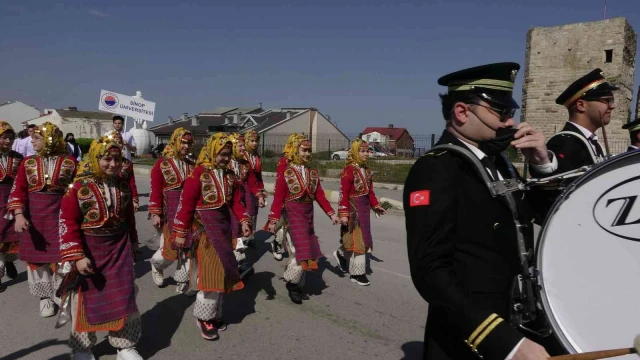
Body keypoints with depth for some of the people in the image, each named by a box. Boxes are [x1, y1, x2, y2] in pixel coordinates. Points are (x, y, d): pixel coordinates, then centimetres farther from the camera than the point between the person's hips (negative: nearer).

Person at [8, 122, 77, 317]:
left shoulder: (69, 162, -3)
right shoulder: (28, 162, 1)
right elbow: (18, 191, -1)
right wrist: (18, 214, -14)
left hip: (60, 215, -2)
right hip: (33, 217, 2)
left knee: (61, 256, 3)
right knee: (36, 255, 9)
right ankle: (45, 297, 25)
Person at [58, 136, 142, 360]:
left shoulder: (123, 186, 1)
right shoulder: (78, 187, -15)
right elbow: (68, 224, -15)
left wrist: (133, 242, 20)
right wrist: (77, 256, -19)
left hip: (119, 248, 4)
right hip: (88, 251, -4)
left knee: (124, 297, 8)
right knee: (86, 300, 10)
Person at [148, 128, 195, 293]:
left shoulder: (192, 165, 7)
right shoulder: (162, 163, -4)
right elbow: (155, 190, -7)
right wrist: (155, 213, -10)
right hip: (171, 213, -4)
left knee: (188, 247, 5)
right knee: (171, 248, 4)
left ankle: (182, 281, 20)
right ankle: (156, 265, 37)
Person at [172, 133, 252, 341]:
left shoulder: (230, 175, 5)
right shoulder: (198, 175, -15)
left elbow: (236, 201, 8)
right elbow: (186, 205, -13)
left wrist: (244, 221, -6)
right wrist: (181, 233, -12)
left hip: (224, 226, 7)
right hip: (204, 229, -7)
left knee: (221, 271, 13)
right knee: (211, 272, -6)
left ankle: (214, 313, 29)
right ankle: (203, 316, 12)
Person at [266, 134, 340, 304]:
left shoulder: (313, 173, 7)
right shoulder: (285, 173, -8)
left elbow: (320, 196, 8)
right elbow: (278, 198, -10)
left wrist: (331, 214, 3)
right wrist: (273, 220, -13)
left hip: (308, 216, 6)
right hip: (293, 216, -6)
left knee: (308, 253, 10)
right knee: (301, 252, -10)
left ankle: (298, 285, 25)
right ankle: (292, 283, 13)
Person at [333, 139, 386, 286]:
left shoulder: (367, 170, 10)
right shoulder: (349, 170, -15)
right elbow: (344, 194, -18)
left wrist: (376, 206, 13)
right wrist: (344, 213, -21)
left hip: (364, 208, 8)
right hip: (352, 209, -8)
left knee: (362, 238, 15)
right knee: (356, 239, 0)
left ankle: (341, 254, 40)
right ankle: (357, 273, 11)